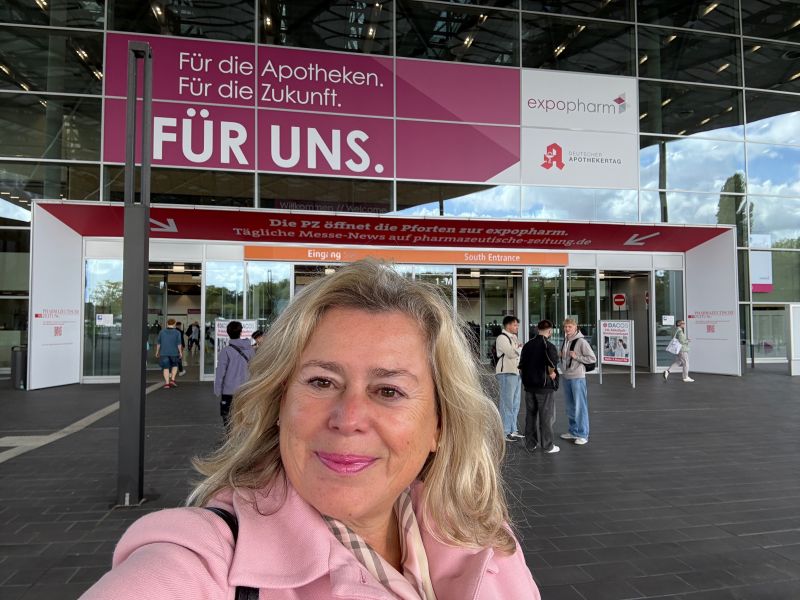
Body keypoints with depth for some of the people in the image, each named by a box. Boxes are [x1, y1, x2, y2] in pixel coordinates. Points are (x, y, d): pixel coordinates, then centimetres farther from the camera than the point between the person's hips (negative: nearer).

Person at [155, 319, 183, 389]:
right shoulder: (177, 332, -4)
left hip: (164, 353, 1)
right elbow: (179, 344, -6)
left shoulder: (161, 332, 2)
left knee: (166, 368, 4)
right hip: (174, 352, -1)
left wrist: (157, 352, 14)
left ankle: (167, 383, -2)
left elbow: (158, 343, 5)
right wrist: (180, 352, 2)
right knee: (174, 365, 18)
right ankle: (172, 380, 5)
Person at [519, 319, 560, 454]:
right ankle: (548, 446, 12)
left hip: (529, 386, 6)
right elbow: (552, 363, -30)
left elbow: (521, 366, 9)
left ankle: (530, 444, 20)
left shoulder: (527, 345, 7)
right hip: (544, 386, -6)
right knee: (546, 416, 5)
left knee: (530, 415, 13)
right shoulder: (549, 346, -14)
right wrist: (551, 374, -12)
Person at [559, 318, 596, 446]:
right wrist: (561, 356, 4)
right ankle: (573, 431, 26)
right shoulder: (565, 341, 11)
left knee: (580, 406, -3)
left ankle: (583, 434, 4)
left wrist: (576, 356, -18)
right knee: (570, 406, 15)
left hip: (577, 377, -8)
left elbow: (593, 358, -12)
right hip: (566, 377, 8)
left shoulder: (581, 341, -12)